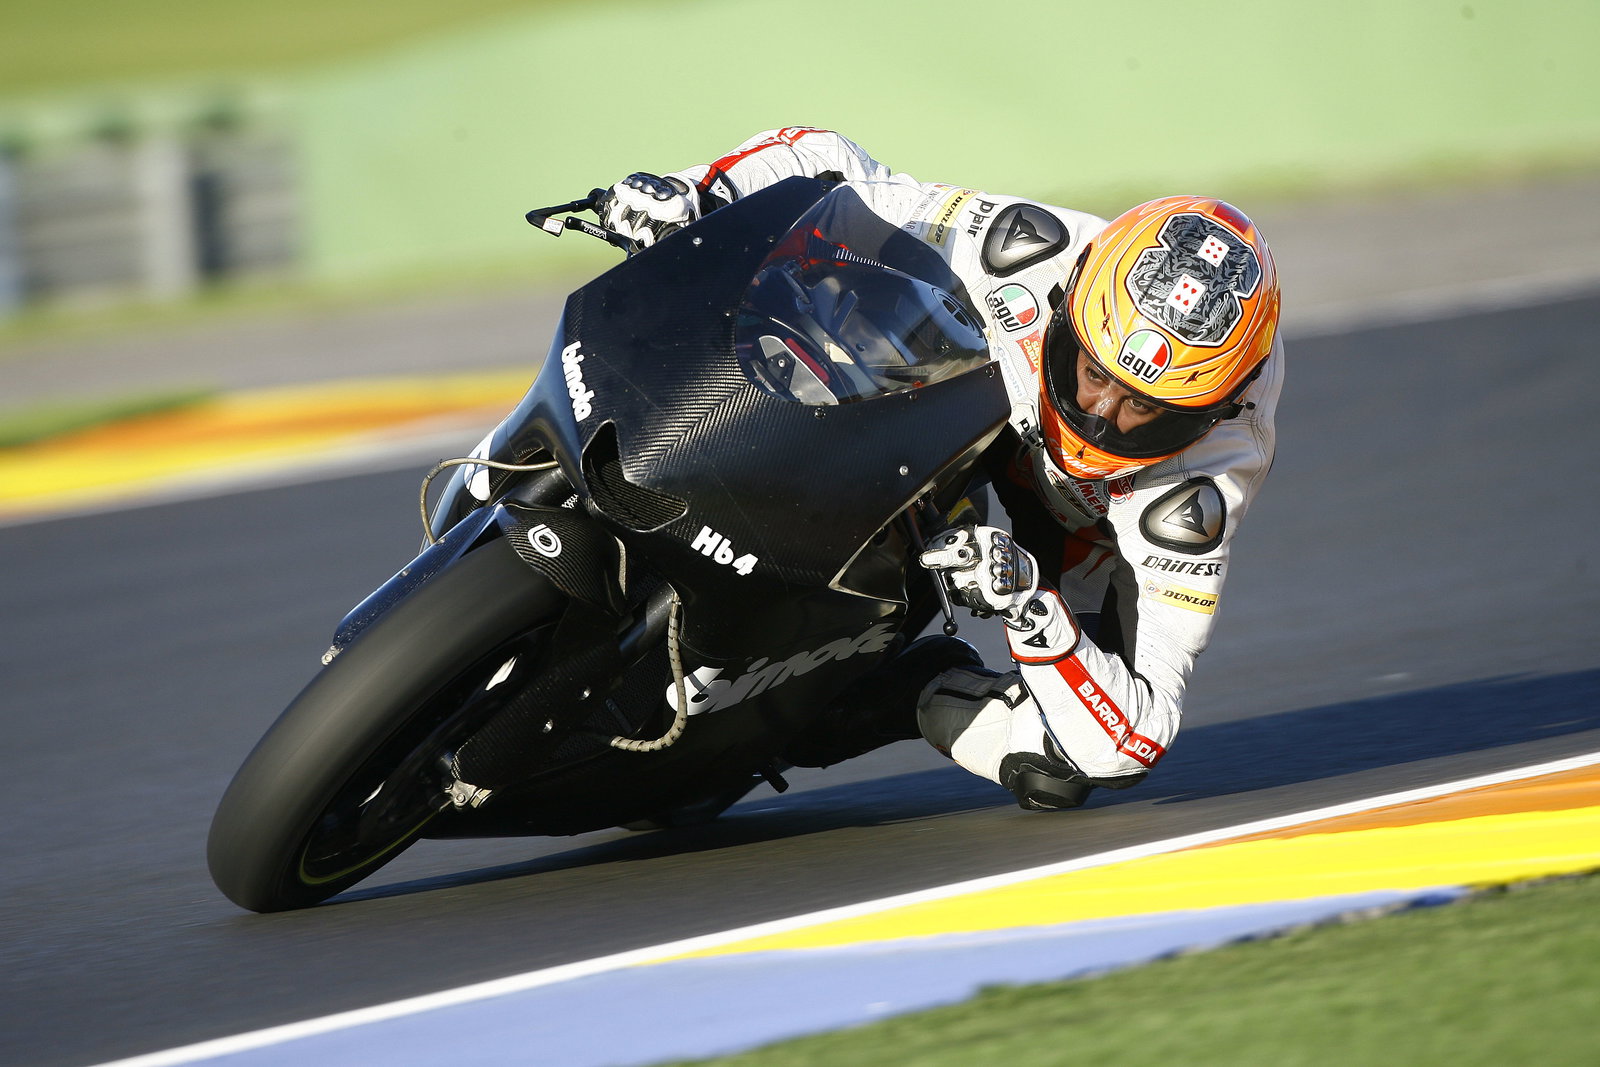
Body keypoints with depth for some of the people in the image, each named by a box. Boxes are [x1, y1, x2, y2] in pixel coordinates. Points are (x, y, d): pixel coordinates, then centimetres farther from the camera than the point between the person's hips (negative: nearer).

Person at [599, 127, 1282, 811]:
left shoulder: (1205, 485, -40)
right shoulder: (1036, 254, -38)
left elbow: (1134, 740, -39)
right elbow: (825, 166, -26)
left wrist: (1030, 608, -54)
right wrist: (697, 194, -45)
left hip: (1094, 541, -3)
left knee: (1054, 776, -25)